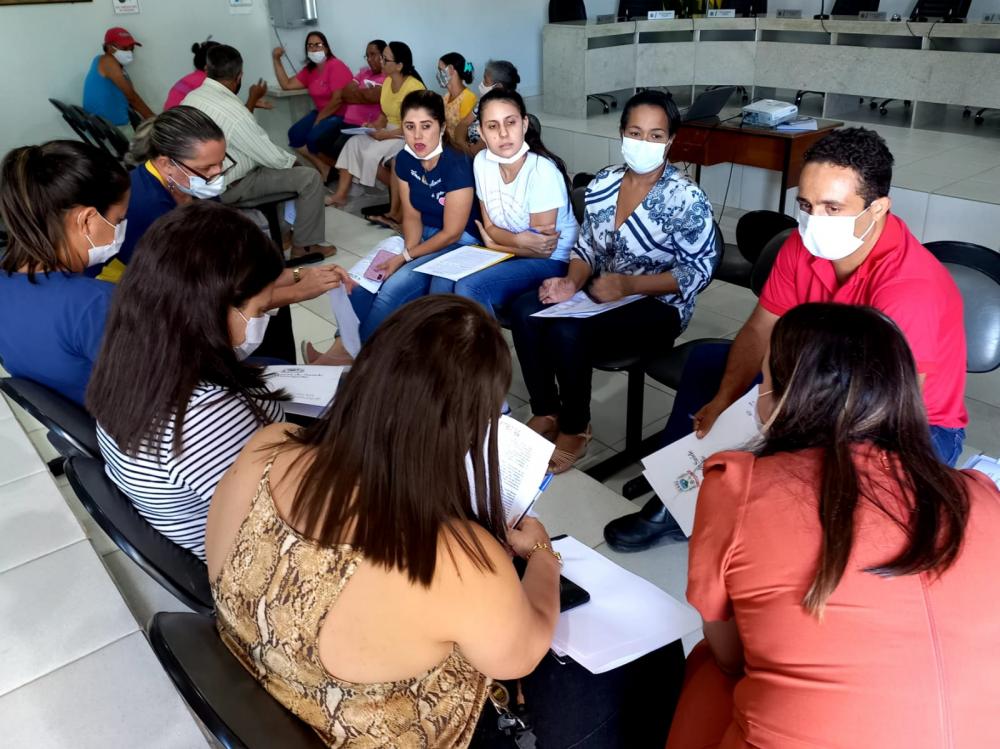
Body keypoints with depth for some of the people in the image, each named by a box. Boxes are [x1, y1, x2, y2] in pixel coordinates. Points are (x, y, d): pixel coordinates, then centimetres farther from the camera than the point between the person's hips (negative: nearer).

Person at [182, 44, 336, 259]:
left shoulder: (191, 97, -2)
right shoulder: (232, 110, -28)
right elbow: (272, 157, -20)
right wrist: (292, 160, 0)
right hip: (230, 187, -9)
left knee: (274, 164, 30)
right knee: (310, 178, -6)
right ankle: (304, 245, 5)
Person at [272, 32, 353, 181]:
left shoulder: (336, 66, -15)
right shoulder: (309, 70, 8)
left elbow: (338, 100, -21)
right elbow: (287, 84, 8)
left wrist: (318, 119, -13)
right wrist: (276, 60, 2)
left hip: (341, 115, -9)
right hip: (322, 113, 9)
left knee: (314, 138, -27)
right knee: (294, 134, -7)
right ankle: (323, 167, -4)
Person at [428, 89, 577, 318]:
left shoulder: (542, 170, -22)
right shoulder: (482, 162, -4)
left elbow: (543, 249, -17)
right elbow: (490, 227, 2)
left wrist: (493, 244, -6)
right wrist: (519, 240, -19)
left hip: (551, 261, -5)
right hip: (507, 254, 6)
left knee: (469, 288, -25)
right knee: (442, 282, -17)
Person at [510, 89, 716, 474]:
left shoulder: (686, 197, -15)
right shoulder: (603, 182, 3)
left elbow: (699, 270, -15)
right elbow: (586, 246, 9)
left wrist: (629, 285, -25)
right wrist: (572, 282, -13)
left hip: (657, 306, -6)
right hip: (599, 293, 6)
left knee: (569, 330, -30)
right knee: (525, 311, -17)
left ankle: (575, 429, -7)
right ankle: (546, 413, -3)